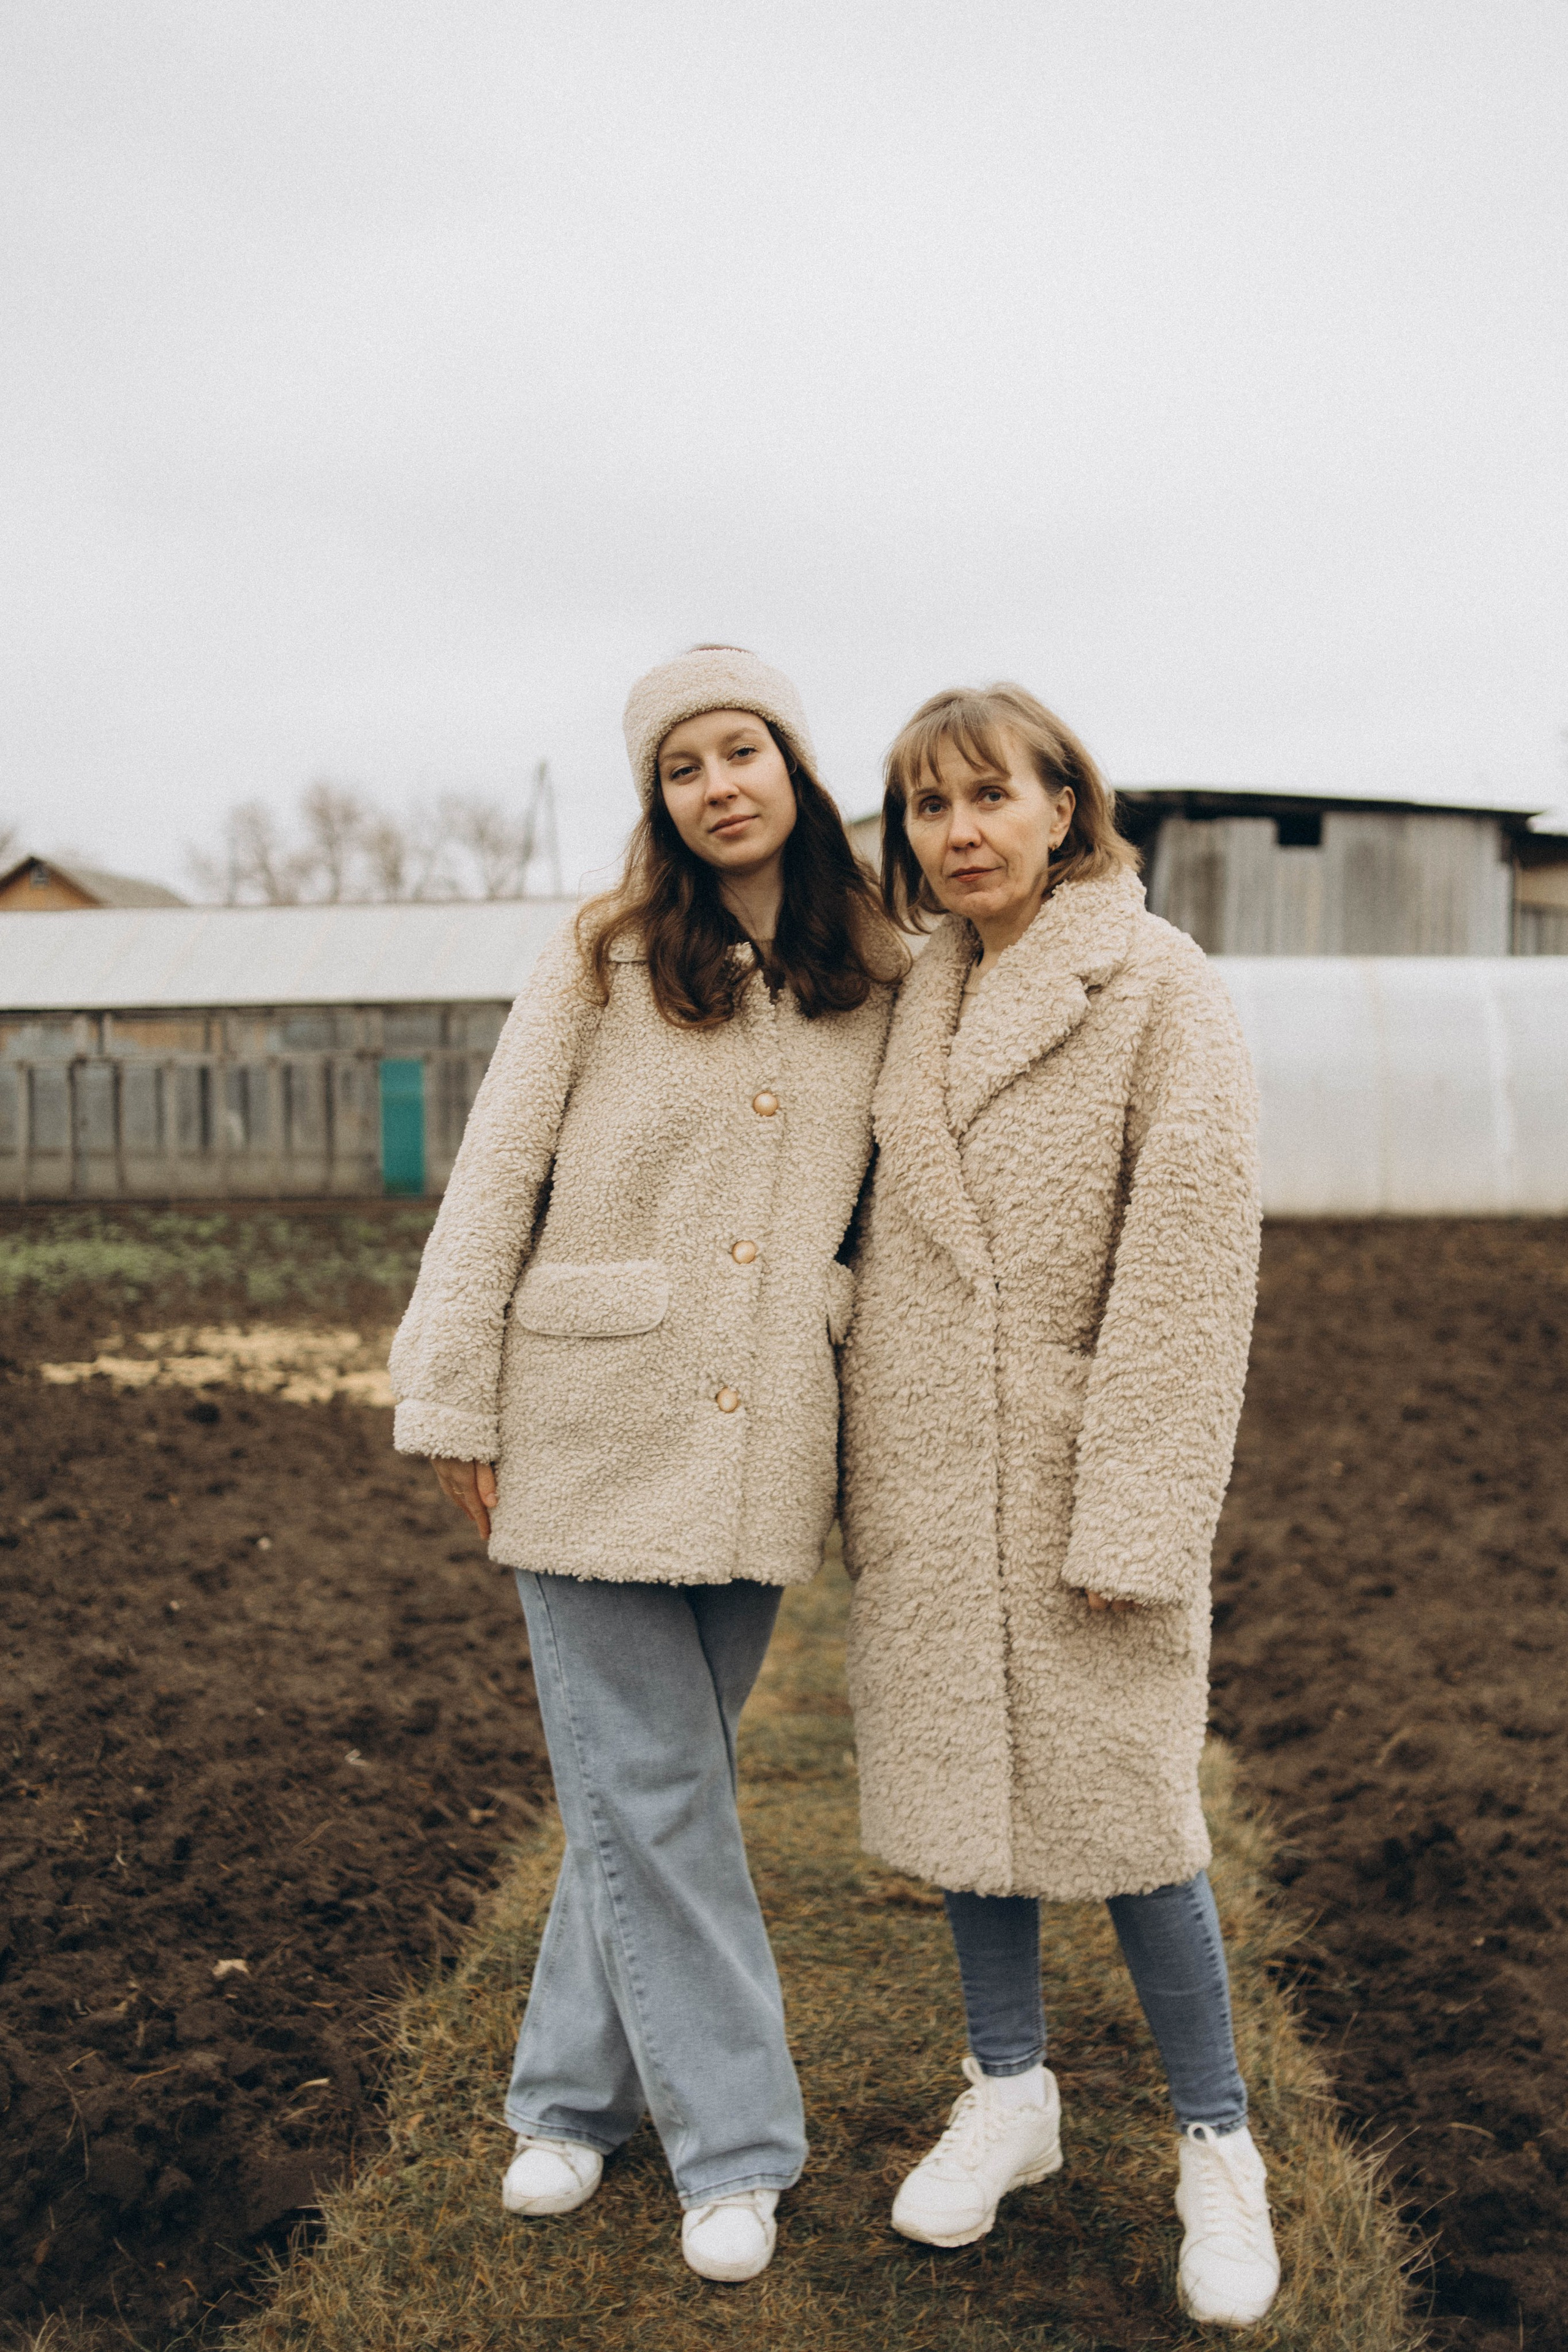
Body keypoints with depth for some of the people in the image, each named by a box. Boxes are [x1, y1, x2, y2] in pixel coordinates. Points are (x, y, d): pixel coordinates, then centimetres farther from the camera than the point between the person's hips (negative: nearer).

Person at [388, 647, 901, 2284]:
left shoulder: (874, 984, 6)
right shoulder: (600, 963, -3)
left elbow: (885, 1200, 14)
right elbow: (492, 1184, -2)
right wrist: (454, 1404, -4)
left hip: (763, 1450, 3)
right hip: (598, 1431, -2)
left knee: (652, 1784, 13)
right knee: (649, 1791, 1)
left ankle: (575, 2090, 32)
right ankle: (733, 2144, 16)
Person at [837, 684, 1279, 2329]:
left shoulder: (1158, 987, -8)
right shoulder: (920, 1002, 10)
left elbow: (1193, 1252, -14)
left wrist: (1135, 1520, -18)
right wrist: (866, 1486, 12)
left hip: (1078, 1460, -6)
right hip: (929, 1475, 6)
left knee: (1118, 1806, 0)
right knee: (959, 1775, 14)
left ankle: (1217, 2147, 22)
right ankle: (1009, 2094, 34)